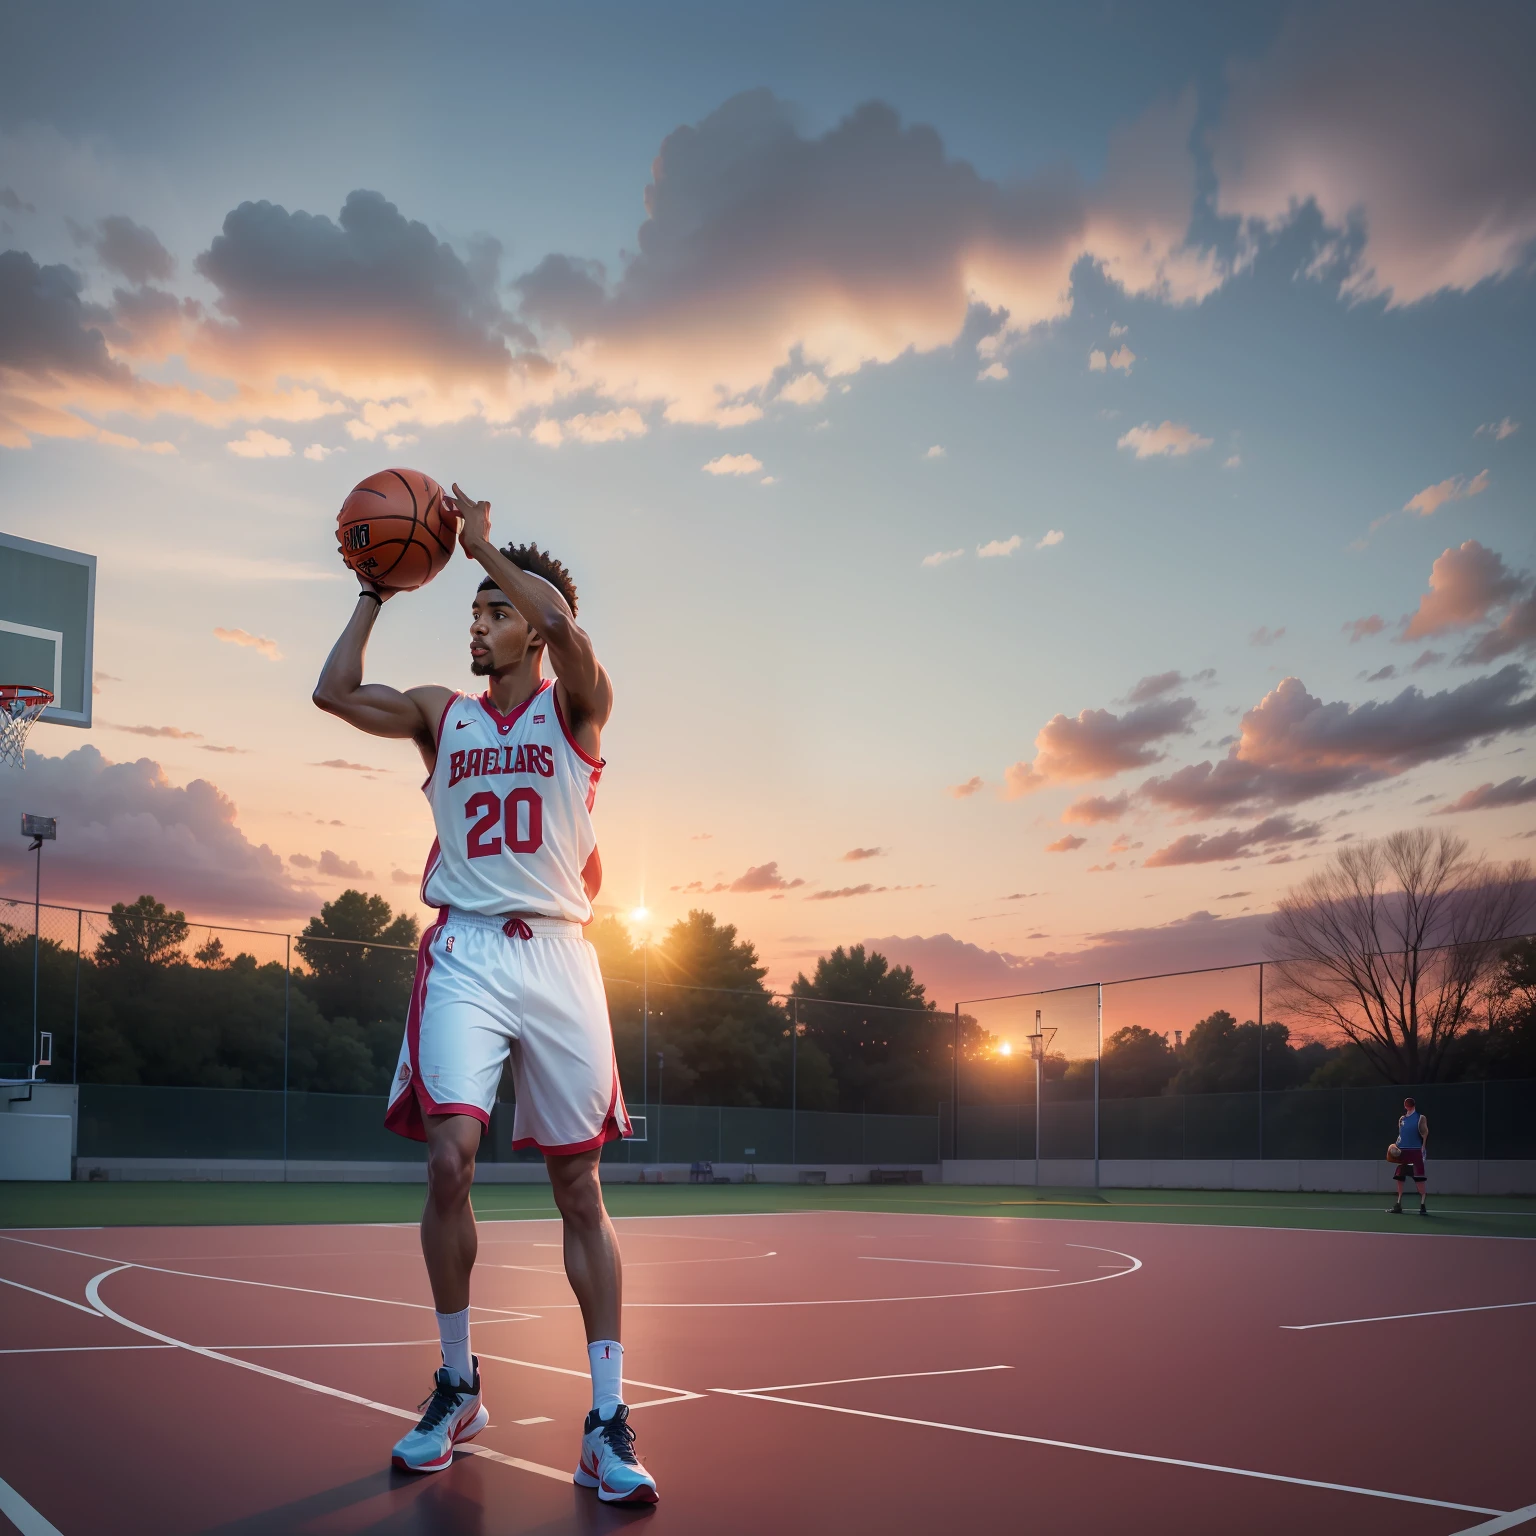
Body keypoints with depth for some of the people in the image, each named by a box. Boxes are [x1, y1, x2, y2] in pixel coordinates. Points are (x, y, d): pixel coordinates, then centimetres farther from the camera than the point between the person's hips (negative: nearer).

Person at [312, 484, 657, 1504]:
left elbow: (561, 617, -16)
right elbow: (335, 693, 2)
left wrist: (483, 544, -6)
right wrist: (378, 590, 6)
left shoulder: (575, 705, 4)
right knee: (450, 1162, -12)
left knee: (579, 1189, 1)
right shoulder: (443, 714, 14)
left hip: (557, 953, -2)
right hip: (466, 953, 2)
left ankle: (607, 1422, 5)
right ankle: (458, 1389, 9)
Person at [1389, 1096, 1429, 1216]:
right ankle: (1398, 1205, 16)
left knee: (1420, 1179, -8)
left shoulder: (1420, 1118, -2)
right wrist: (1396, 1145, 4)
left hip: (1415, 1152, -6)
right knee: (1399, 1178, 8)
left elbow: (1425, 1135, -6)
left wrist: (1422, 1148, -15)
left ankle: (1423, 1206, -6)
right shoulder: (1401, 1119, 13)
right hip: (1403, 1151, 6)